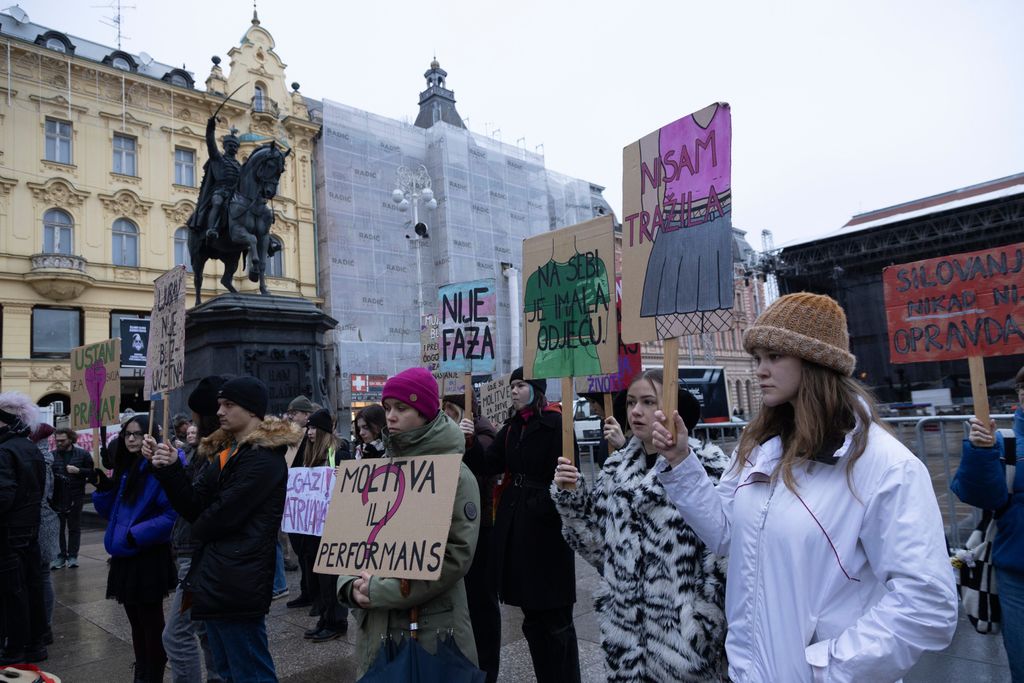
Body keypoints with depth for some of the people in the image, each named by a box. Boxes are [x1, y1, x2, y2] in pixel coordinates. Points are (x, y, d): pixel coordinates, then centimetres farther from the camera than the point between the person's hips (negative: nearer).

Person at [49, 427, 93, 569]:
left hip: (75, 497, -1)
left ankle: (72, 556, 13)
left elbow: (92, 473, -1)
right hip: (57, 498, 1)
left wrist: (78, 471, -15)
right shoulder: (52, 455, 4)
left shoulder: (83, 454, 2)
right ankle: (60, 556, 14)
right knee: (58, 528, 6)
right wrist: (54, 476, -19)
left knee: (74, 528, 6)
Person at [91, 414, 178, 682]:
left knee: (151, 623, 6)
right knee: (136, 621, 19)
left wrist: (137, 534, -22)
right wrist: (104, 488, -1)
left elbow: (173, 515, -21)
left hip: (149, 559, -8)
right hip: (124, 557, 8)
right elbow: (112, 513, 15)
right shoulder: (124, 470, 10)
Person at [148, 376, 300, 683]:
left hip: (237, 581, -10)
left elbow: (222, 515, -20)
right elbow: (194, 505, 8)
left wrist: (198, 530, 1)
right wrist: (171, 469, -6)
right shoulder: (228, 451, 14)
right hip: (218, 578, 10)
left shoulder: (263, 458, -16)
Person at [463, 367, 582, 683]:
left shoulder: (556, 424, -11)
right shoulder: (511, 428, 11)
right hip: (514, 522, 7)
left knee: (554, 618, 2)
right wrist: (469, 443, -11)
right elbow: (488, 465, 3)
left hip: (546, 524, -7)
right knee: (532, 614, 16)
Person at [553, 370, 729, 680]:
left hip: (682, 633, -5)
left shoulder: (707, 464, -14)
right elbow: (599, 540, 9)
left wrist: (708, 626, -15)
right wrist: (571, 496, -4)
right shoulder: (617, 467, 4)